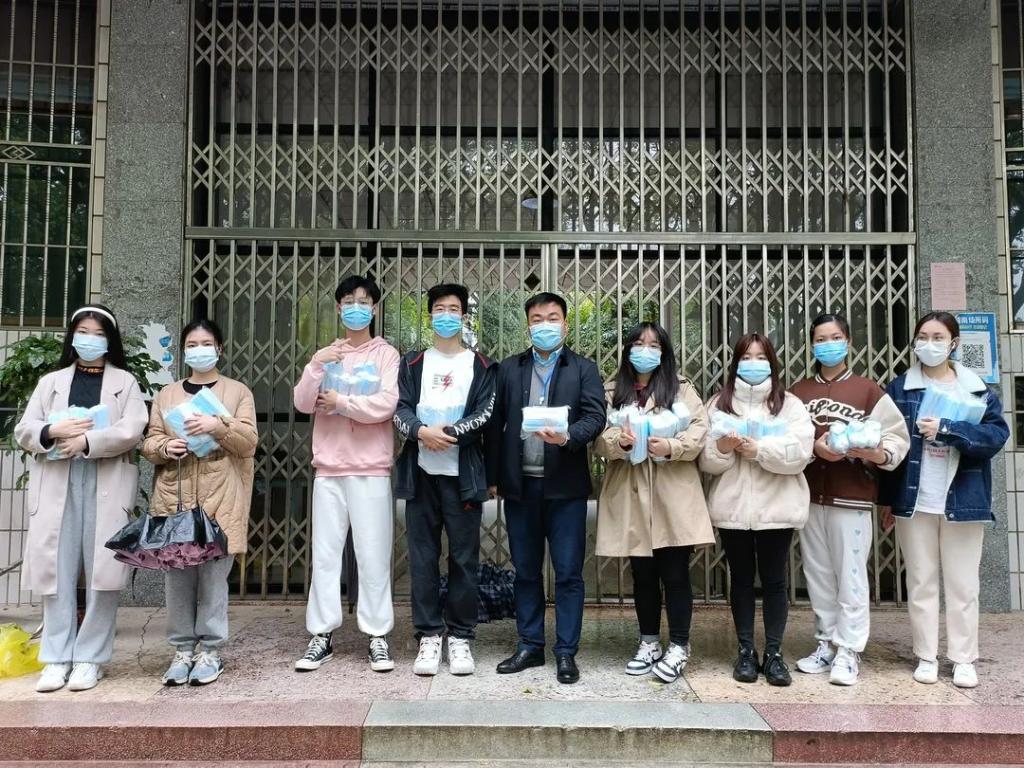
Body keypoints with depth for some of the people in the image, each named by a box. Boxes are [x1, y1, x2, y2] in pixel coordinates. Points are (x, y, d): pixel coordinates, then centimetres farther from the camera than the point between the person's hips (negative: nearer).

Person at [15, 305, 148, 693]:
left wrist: (86, 441, -14)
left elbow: (131, 431, -4)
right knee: (58, 571, 0)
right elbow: (23, 431, 10)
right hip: (57, 486, 2)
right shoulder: (51, 382, 18)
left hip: (107, 487, -2)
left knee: (102, 571, -5)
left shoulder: (125, 382, 11)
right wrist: (54, 431, -10)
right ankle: (57, 659, 7)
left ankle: (90, 658, 3)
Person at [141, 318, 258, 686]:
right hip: (174, 497, 3)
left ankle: (210, 650, 8)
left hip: (219, 499, -2)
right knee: (177, 575, 3)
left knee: (213, 574, -2)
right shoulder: (167, 394, 16)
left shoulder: (238, 391, 8)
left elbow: (248, 440, -2)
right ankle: (182, 649, 15)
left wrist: (219, 426, -19)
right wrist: (165, 447, -10)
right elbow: (149, 443, 12)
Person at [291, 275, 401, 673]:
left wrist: (339, 401, -7)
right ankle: (321, 635, 14)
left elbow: (386, 405, -12)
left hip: (371, 470, -3)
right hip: (329, 468, 4)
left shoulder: (386, 353, 2)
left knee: (373, 555, -1)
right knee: (324, 554, 5)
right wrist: (316, 366, -11)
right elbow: (303, 404, 2)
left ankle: (378, 636, 8)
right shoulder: (326, 354, 14)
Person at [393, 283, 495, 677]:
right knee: (423, 558, 4)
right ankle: (429, 635, 13)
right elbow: (400, 410, 2)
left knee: (464, 558, 2)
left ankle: (460, 637, 13)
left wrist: (448, 433, -17)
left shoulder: (480, 366, 9)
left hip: (462, 474, -1)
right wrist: (422, 431, -18)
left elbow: (485, 414, -4)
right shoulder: (412, 364, 14)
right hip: (421, 473, 2)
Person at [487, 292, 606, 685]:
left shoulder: (584, 369, 4)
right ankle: (530, 646, 22)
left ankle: (566, 652, 13)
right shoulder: (509, 369, 10)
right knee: (526, 571, 11)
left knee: (568, 573, 2)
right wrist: (492, 477, 2)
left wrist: (567, 437, -26)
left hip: (565, 485, -2)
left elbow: (595, 417, -7)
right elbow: (496, 424, 7)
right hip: (520, 485, 2)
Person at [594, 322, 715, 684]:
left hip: (673, 495, -2)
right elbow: (597, 436, 3)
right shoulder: (611, 392, 11)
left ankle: (678, 647, 12)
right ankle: (649, 643, 24)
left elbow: (700, 427, -4)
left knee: (675, 573, 0)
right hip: (630, 495, 2)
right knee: (642, 574, 11)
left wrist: (673, 446, -19)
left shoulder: (680, 388, 7)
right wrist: (618, 440, -18)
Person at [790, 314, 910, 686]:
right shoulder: (798, 392, 8)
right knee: (818, 575, 10)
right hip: (810, 496, 4)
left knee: (851, 576, -1)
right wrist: (813, 447, -15)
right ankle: (826, 644, 21)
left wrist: (876, 453, -23)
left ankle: (849, 651, 7)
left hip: (851, 497, -3)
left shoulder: (869, 390, 0)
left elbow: (897, 438, -4)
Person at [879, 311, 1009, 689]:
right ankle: (926, 657, 18)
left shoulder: (978, 389, 4)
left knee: (962, 583, 7)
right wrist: (886, 498, -3)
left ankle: (963, 660, 18)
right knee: (921, 582, 8)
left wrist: (946, 429, -22)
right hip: (914, 500, 0)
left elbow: (996, 434, -9)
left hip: (962, 500, 0)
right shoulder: (899, 389, 3)